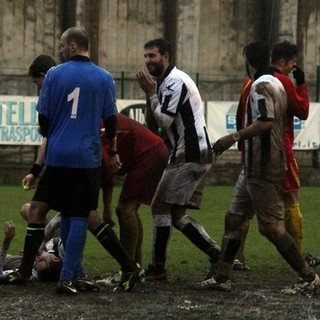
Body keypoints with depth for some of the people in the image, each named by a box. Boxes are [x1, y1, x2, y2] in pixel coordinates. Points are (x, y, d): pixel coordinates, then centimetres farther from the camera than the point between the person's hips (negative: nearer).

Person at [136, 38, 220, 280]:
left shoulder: (175, 82, -14)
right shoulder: (165, 82, 18)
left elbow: (164, 120, -17)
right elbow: (151, 121, 15)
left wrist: (151, 93, -8)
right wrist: (150, 93, 2)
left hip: (189, 157, -10)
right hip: (196, 155, 10)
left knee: (161, 207, -8)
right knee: (177, 215, 11)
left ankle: (158, 267, -4)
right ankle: (217, 254, 10)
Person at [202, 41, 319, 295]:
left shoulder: (261, 86, -15)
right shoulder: (277, 84, 16)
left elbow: (265, 122, -27)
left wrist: (234, 138, -24)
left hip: (262, 169, -10)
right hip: (254, 167, 10)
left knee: (269, 225, -8)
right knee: (233, 218, 11)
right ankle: (222, 278, 13)